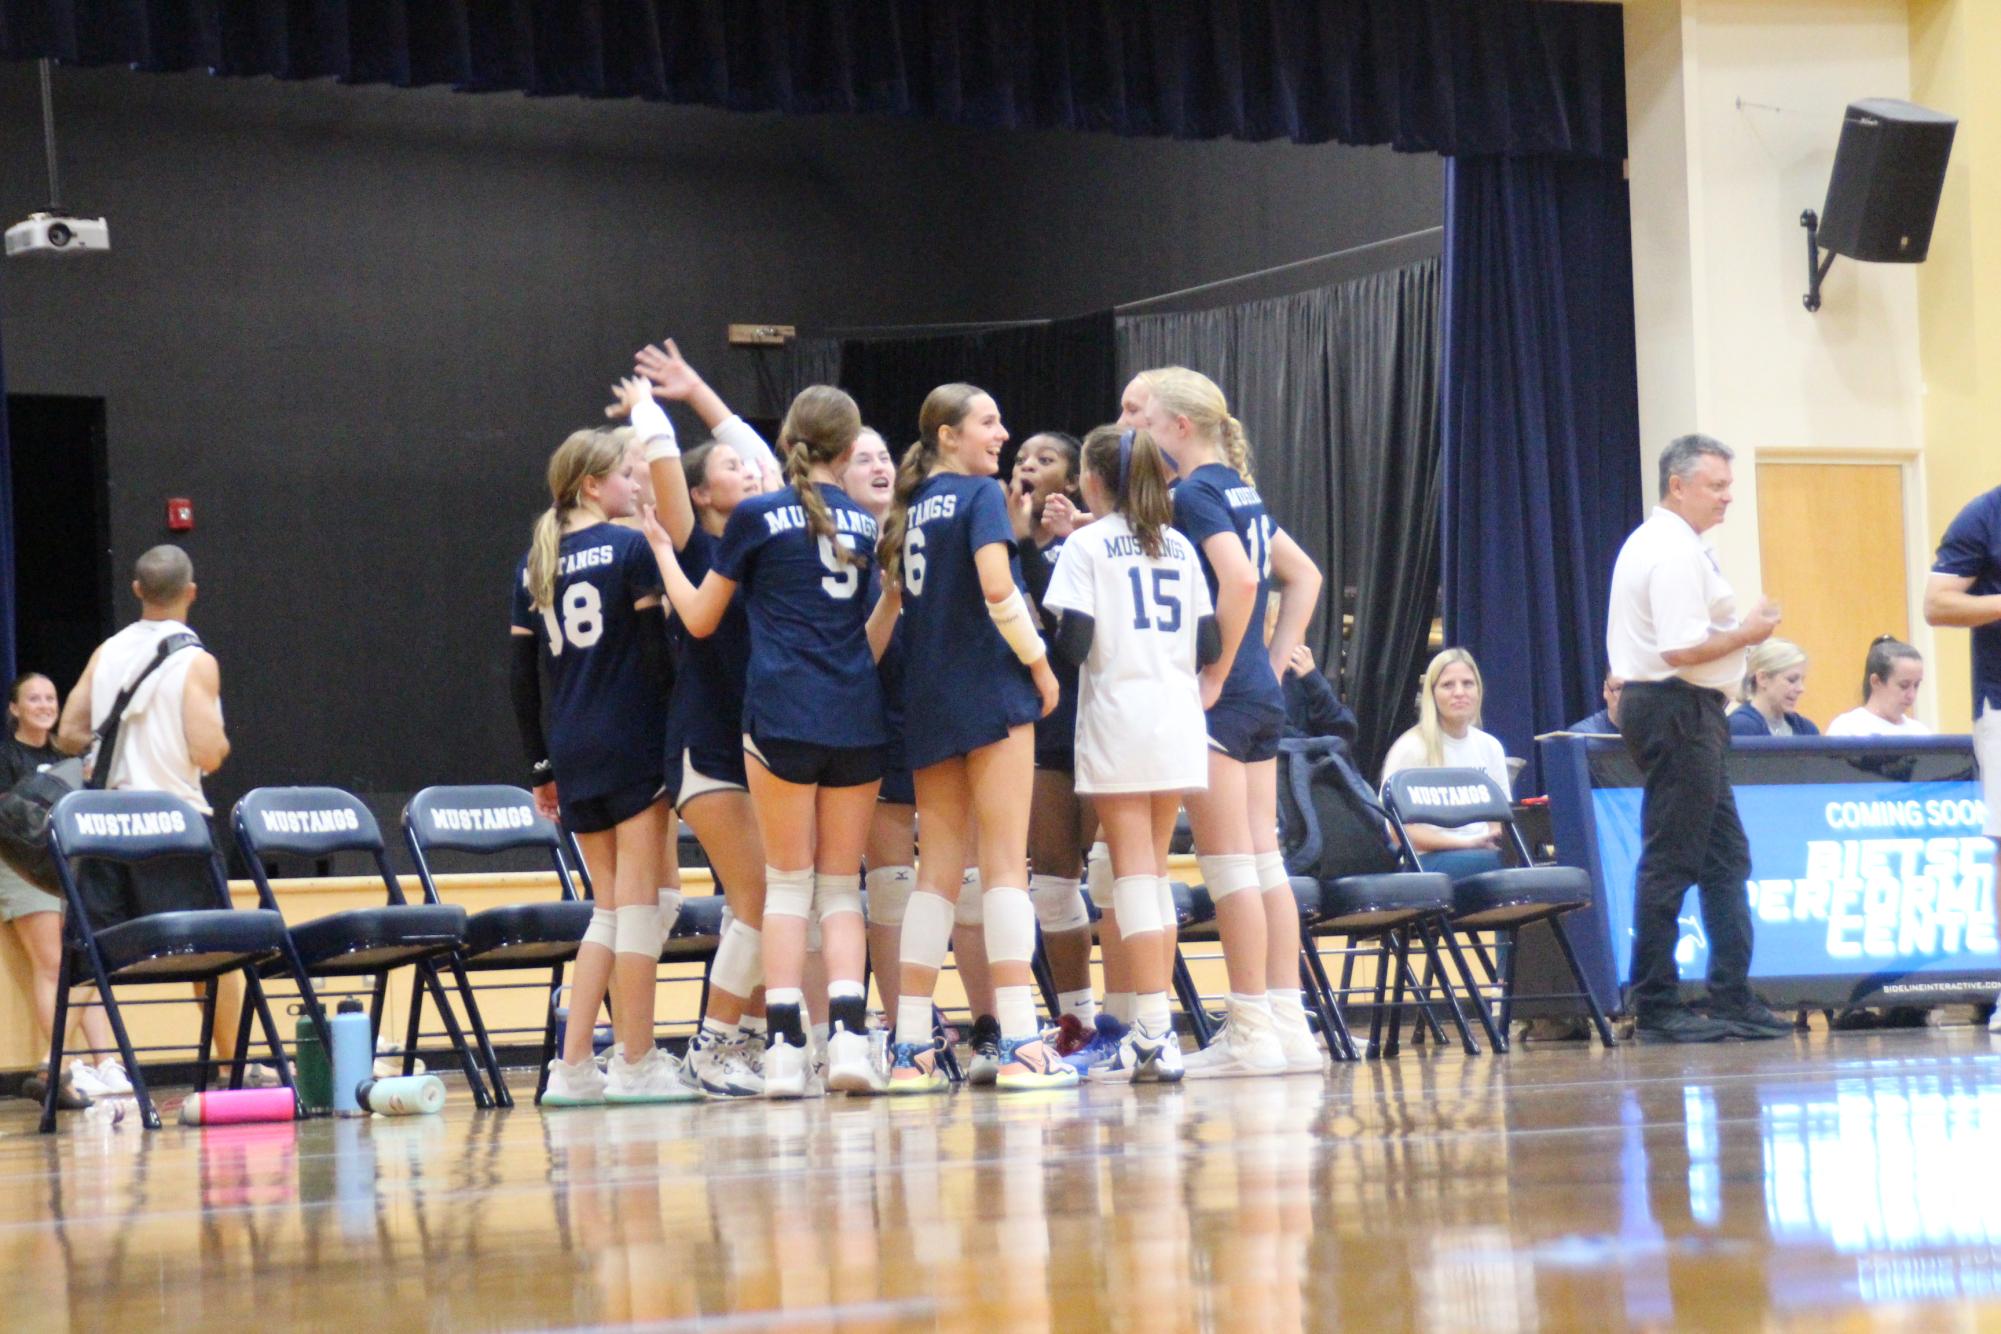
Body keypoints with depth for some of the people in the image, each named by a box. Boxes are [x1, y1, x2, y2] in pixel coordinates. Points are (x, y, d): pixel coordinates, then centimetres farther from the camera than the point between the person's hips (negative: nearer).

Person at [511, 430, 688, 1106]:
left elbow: (522, 676, 12)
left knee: (610, 905, 12)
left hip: (571, 750, 6)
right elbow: (657, 649, -10)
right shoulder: (629, 548, -5)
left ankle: (573, 1065, 6)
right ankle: (637, 1066, 0)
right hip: (633, 744, -6)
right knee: (638, 900, -1)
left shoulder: (534, 565, 11)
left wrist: (541, 766, 17)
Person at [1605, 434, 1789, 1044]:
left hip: (1682, 713, 11)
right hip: (1678, 709, -11)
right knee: (1670, 861, -8)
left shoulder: (1657, 543, 19)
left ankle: (1733, 999, 12)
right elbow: (1681, 649, -24)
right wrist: (1747, 633, -11)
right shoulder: (1674, 552, -16)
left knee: (1724, 856, 11)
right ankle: (1656, 1009, -6)